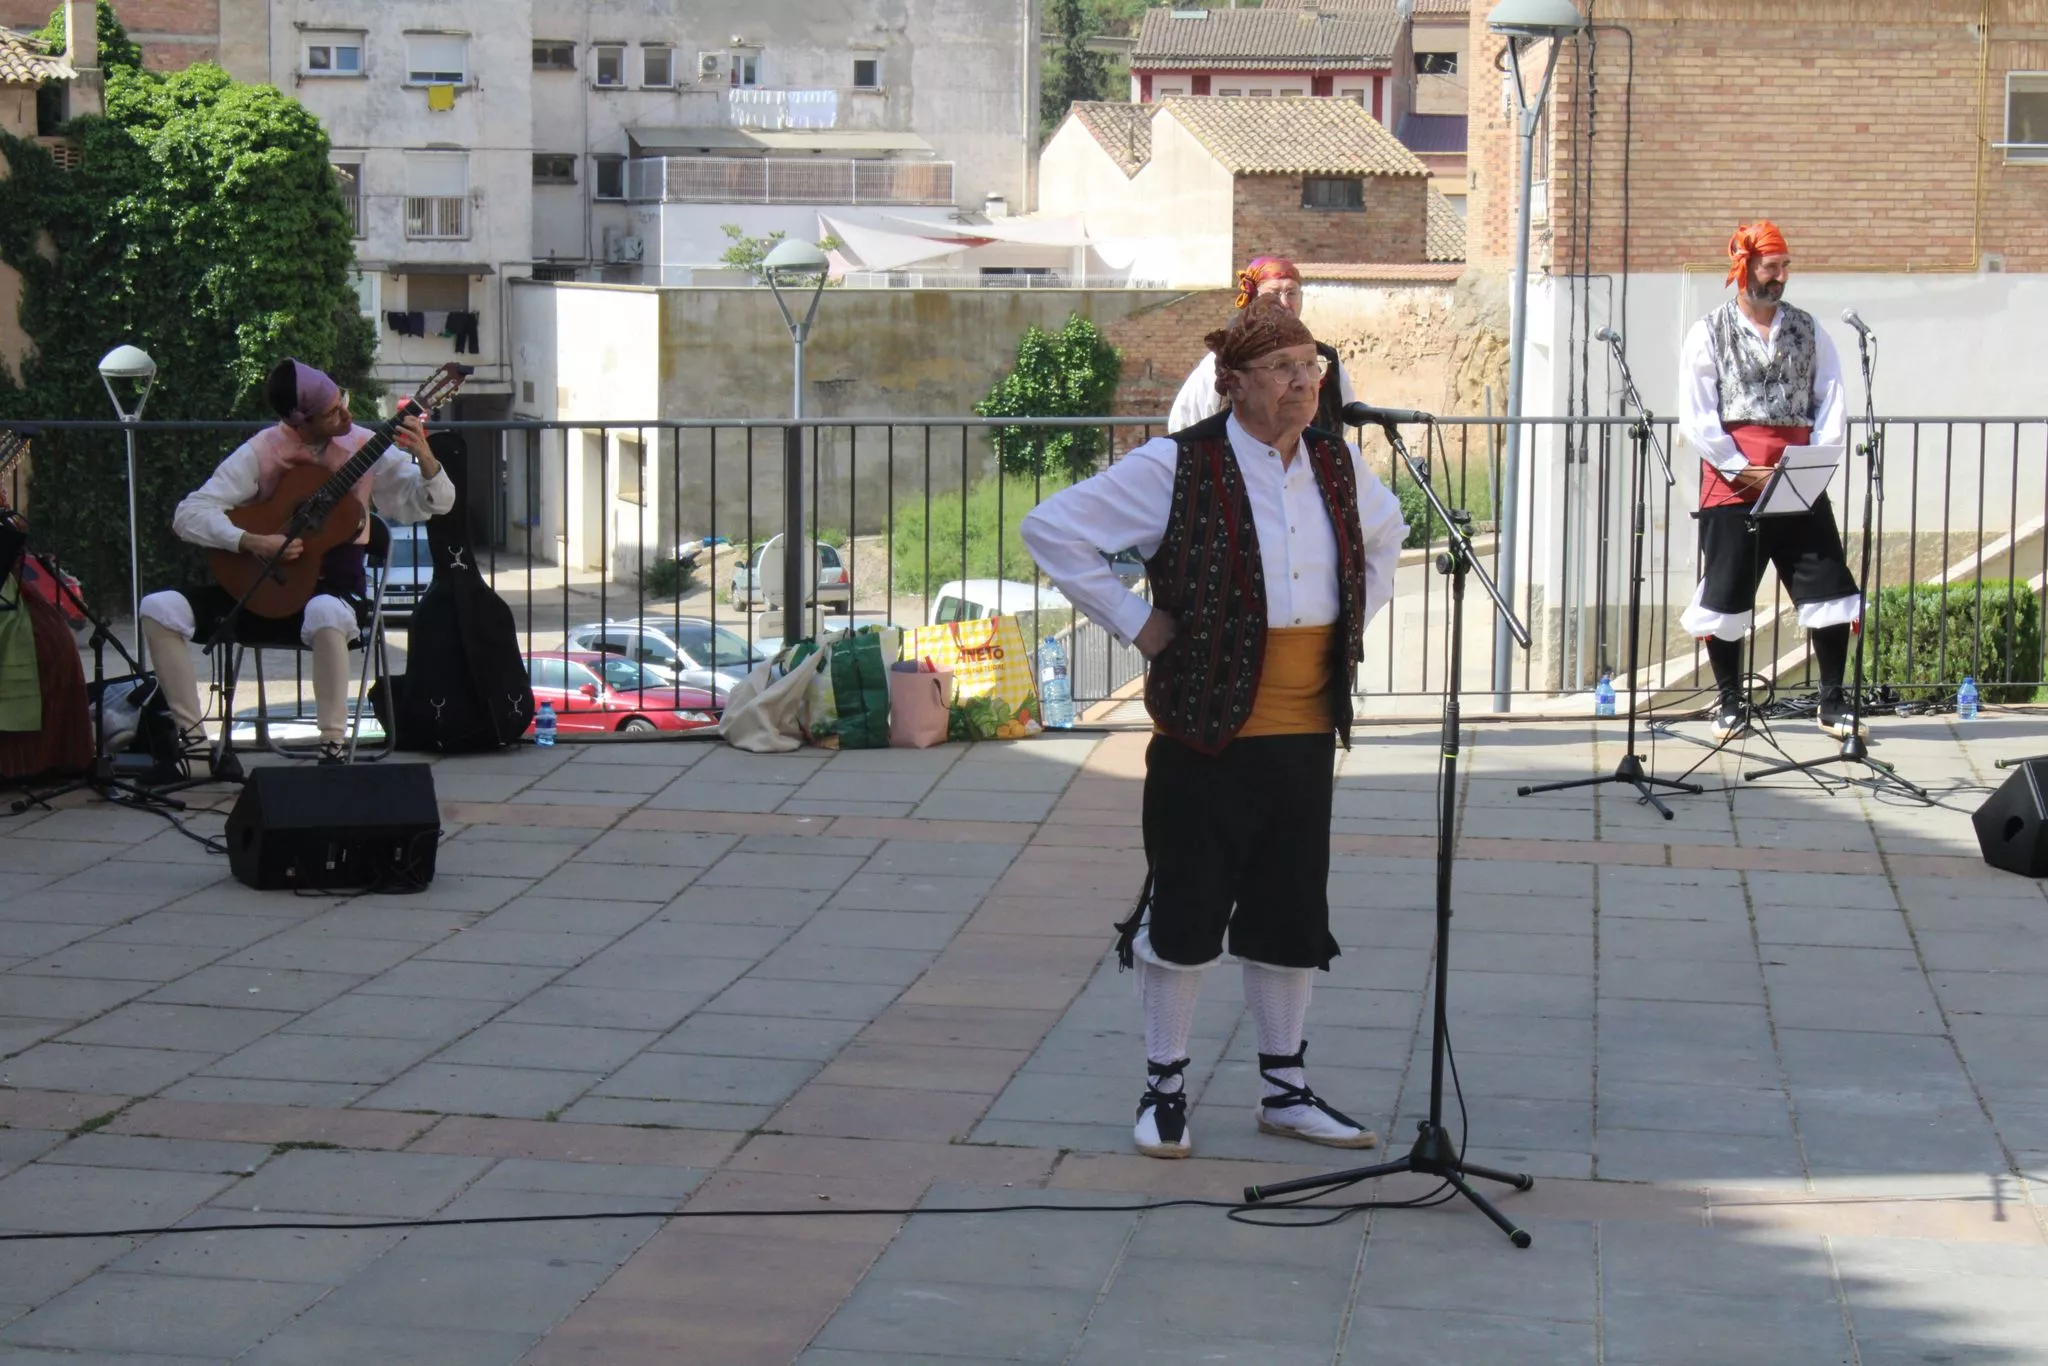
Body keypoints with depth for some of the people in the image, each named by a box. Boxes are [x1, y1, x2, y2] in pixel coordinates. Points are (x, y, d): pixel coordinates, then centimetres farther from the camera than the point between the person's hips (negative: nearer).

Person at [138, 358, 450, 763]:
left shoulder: (364, 447, -2)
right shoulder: (262, 451, -7)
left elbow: (431, 504, -2)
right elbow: (189, 514, -12)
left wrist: (424, 459, -22)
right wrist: (251, 542, -26)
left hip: (333, 585, -2)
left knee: (326, 615, -40)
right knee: (159, 609, -17)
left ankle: (332, 746, -26)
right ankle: (193, 737, -9)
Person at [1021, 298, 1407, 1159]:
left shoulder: (1338, 464, 7)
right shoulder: (1178, 467, -10)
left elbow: (1386, 534, 30)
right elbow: (1053, 529, -9)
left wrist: (1354, 621, 17)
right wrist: (1133, 621, -10)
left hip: (1306, 737, 5)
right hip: (1207, 734, -5)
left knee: (1293, 917, 12)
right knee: (1185, 912, 4)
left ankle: (1285, 1089, 25)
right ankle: (1163, 1088, 18)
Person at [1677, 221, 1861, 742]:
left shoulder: (1807, 329, 11)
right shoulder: (1709, 333, 2)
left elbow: (1831, 403, 8)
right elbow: (1696, 418, -3)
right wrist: (1744, 472, -9)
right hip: (1731, 485, -2)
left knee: (1830, 592, -1)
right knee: (1723, 595, 1)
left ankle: (1833, 702, 10)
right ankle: (1731, 703, 15)